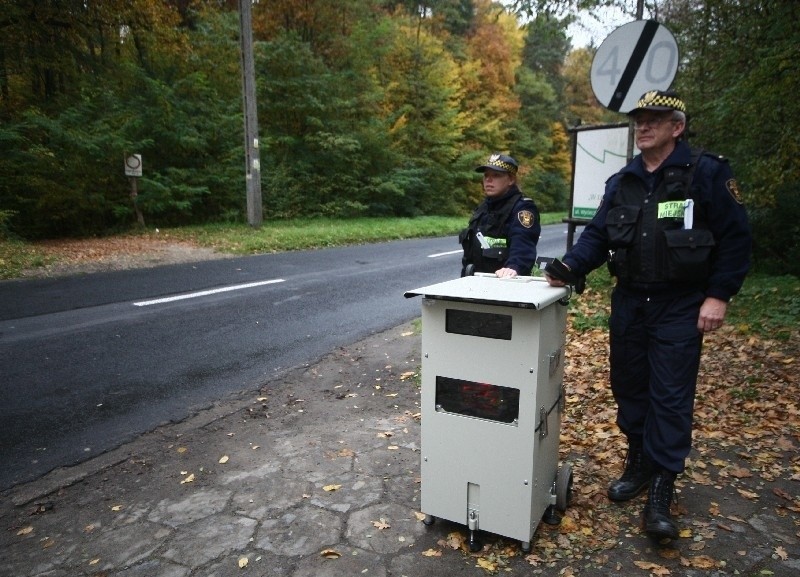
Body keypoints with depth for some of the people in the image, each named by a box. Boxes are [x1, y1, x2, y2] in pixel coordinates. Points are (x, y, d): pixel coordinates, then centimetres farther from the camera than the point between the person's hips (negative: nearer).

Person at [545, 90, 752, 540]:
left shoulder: (707, 173, -6)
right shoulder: (621, 182, 8)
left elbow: (735, 238, -6)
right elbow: (597, 236, 5)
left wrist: (718, 296, -12)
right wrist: (570, 267, -13)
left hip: (680, 308, -5)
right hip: (629, 303, 5)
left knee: (671, 397, -3)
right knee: (629, 387, 12)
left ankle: (661, 491, 7)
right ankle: (639, 463, 30)